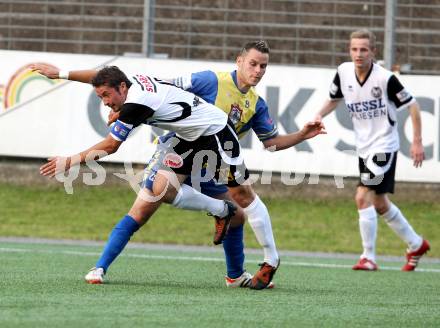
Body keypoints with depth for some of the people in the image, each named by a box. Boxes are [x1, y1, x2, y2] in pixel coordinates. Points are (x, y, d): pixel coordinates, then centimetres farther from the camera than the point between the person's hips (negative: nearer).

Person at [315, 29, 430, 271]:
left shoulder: (385, 79, -19)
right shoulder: (344, 72, -3)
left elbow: (412, 106, -9)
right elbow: (334, 99, 16)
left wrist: (417, 142, -12)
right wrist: (320, 115, -4)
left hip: (384, 146, -7)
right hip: (364, 148, 7)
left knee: (363, 197, -18)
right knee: (379, 204, 16)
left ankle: (368, 257, -9)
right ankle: (416, 244, 35)